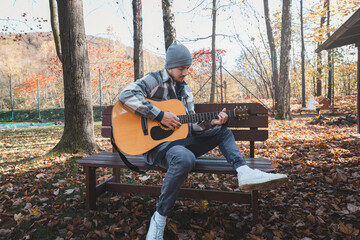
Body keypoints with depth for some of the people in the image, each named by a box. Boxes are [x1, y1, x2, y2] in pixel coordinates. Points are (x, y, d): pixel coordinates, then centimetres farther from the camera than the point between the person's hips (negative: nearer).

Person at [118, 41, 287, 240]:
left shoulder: (185, 90, 14)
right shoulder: (154, 80, -7)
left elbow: (190, 125, 11)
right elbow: (126, 95, -25)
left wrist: (211, 122, -8)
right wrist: (160, 115, -28)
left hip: (179, 140, 8)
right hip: (155, 143, -8)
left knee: (223, 131, 6)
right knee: (185, 158, -40)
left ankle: (244, 173, -15)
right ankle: (159, 218, -22)